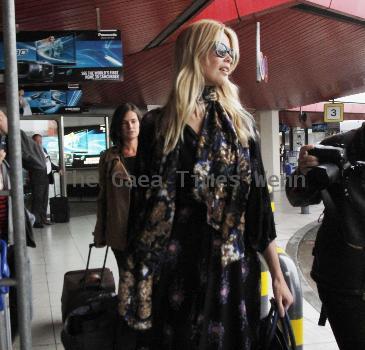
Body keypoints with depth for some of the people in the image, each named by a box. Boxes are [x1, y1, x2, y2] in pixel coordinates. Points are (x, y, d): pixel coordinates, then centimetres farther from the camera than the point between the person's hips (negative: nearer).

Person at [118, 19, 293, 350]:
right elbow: (142, 201, 1)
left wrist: (278, 276, 3)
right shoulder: (156, 124, 0)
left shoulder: (241, 123, 4)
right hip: (172, 267, -1)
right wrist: (134, 281, 2)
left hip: (231, 267, 2)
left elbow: (258, 201, 3)